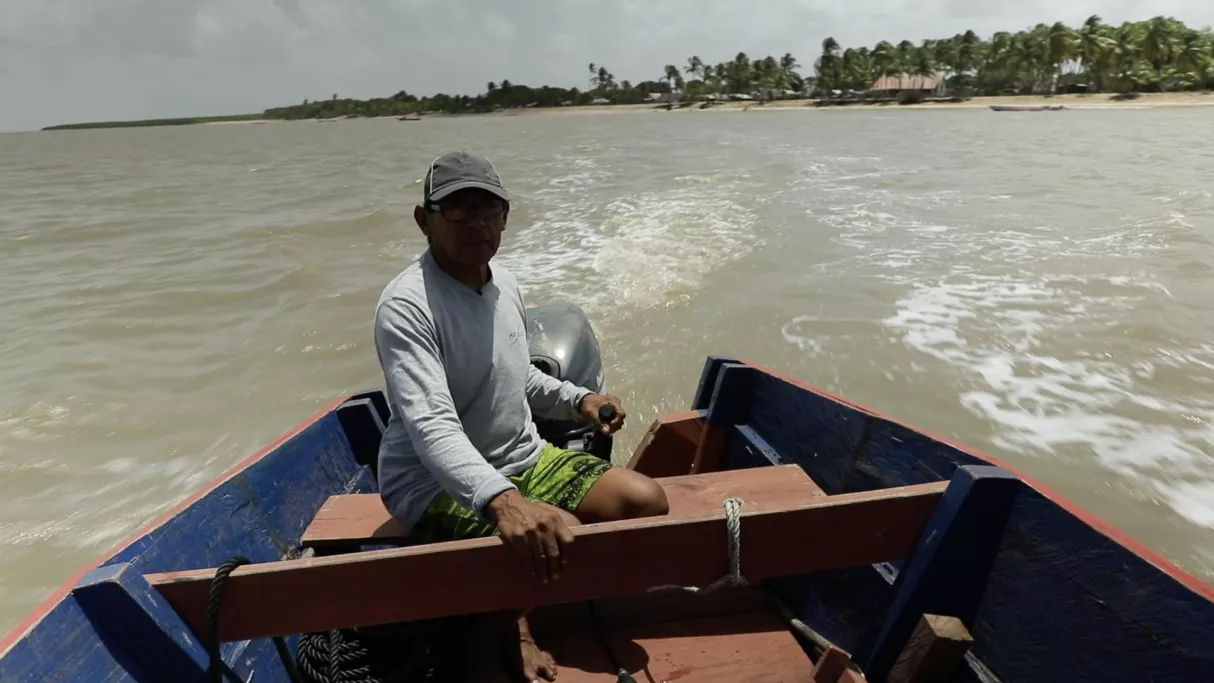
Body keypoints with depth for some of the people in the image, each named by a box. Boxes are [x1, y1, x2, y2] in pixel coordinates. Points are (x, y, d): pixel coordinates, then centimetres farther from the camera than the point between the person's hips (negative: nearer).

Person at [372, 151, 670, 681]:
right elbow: (431, 426, -35)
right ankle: (516, 633, 4)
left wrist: (578, 399, 2)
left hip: (523, 459, 8)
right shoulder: (407, 306, -22)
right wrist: (501, 499, -51)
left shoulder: (504, 282, 4)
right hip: (438, 486, -7)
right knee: (554, 539, -32)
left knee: (646, 501, -4)